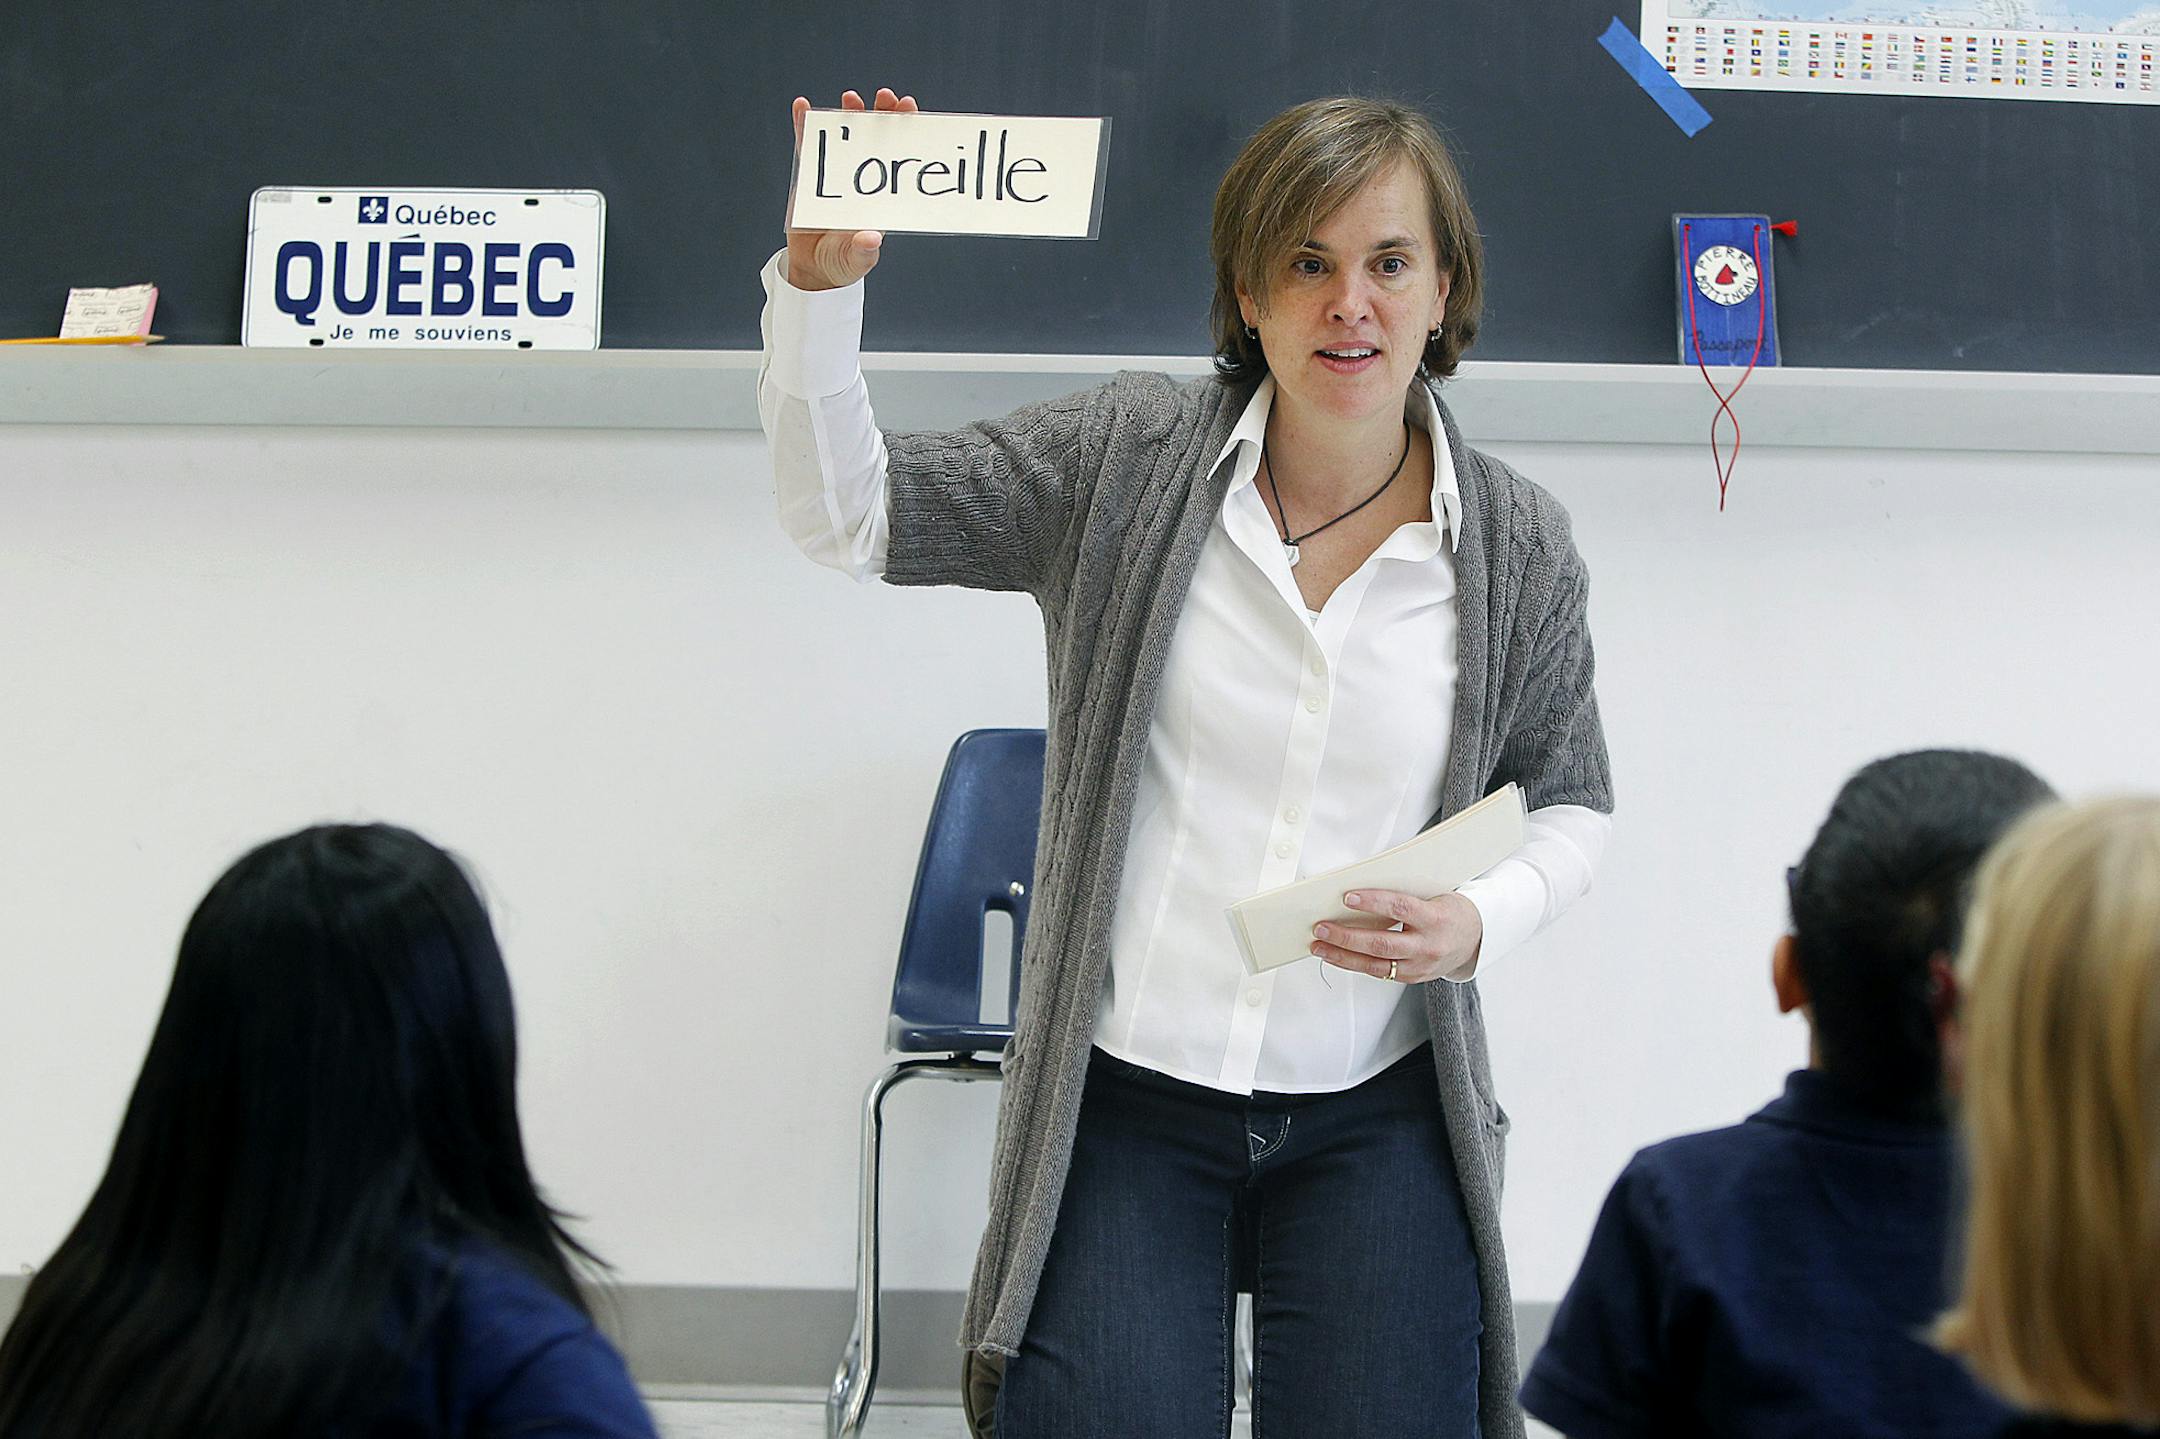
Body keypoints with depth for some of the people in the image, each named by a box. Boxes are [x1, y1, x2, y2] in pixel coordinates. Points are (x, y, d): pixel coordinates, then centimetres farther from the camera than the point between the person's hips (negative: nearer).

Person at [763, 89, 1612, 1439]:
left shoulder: (1521, 545, -1)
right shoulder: (1129, 459, -3)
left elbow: (1569, 803, 12)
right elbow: (846, 513, -4)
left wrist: (1478, 922, -9)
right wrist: (820, 285, -19)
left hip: (1377, 1117, 1)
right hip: (1125, 1096, -1)